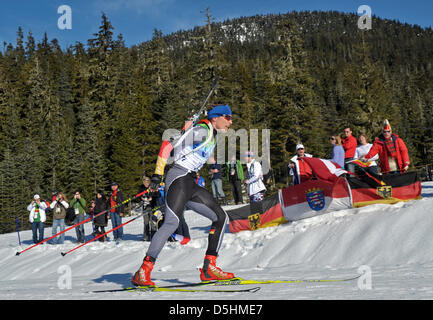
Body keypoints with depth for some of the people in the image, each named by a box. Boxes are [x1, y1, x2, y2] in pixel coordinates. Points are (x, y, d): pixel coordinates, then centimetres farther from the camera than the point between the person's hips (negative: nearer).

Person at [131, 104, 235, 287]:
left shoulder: (213, 137, 22)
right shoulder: (202, 130, -8)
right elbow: (168, 145, -14)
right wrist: (157, 174, -18)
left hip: (191, 184, 10)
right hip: (179, 178, -10)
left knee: (221, 217, 5)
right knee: (172, 223, -23)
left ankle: (209, 268, 3)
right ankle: (142, 273, -23)